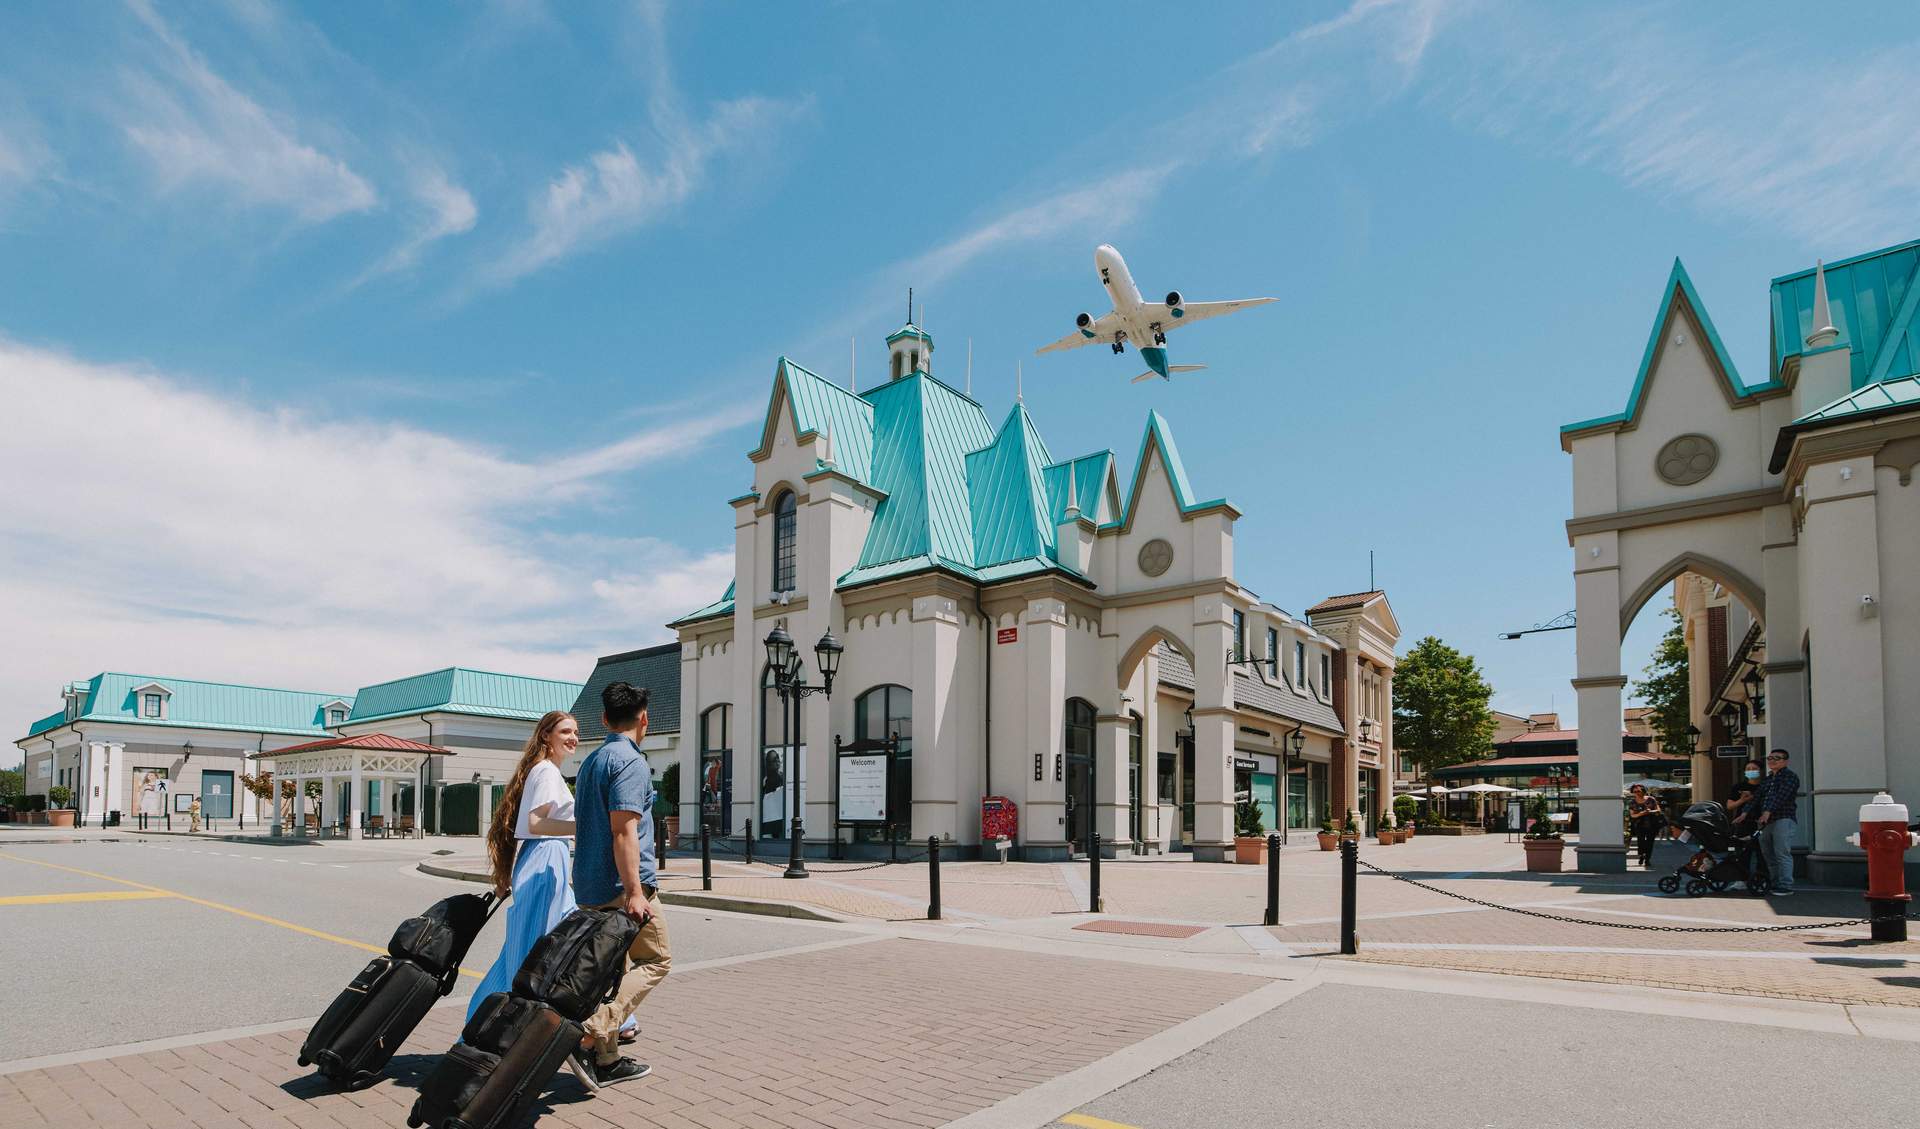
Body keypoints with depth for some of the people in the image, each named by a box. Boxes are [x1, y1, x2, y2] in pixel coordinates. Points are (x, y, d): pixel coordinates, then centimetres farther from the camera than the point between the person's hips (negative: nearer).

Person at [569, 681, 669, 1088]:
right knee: (656, 960, 2)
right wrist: (635, 892, -23)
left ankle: (606, 1060, 17)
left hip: (588, 886, 9)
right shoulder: (631, 761, -14)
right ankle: (591, 1032, -12)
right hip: (622, 885, -9)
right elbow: (624, 831, -22)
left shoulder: (590, 761, 15)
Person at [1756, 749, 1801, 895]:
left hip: (1783, 819, -8)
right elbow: (1760, 798, 23)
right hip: (1767, 822, 8)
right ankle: (1776, 884, 14)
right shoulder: (1768, 778, 23)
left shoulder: (1789, 776, -2)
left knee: (1782, 854, -11)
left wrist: (1768, 811, -26)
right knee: (1769, 855, 8)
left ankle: (1786, 887, -10)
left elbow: (1781, 796, -16)